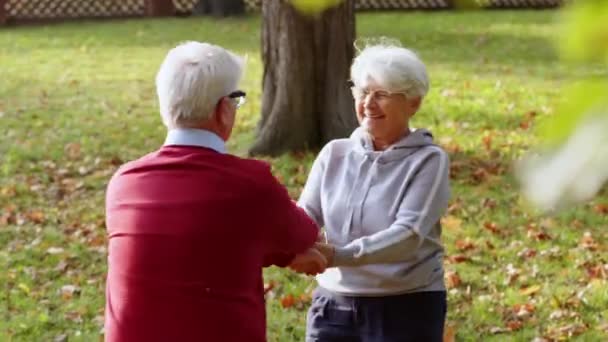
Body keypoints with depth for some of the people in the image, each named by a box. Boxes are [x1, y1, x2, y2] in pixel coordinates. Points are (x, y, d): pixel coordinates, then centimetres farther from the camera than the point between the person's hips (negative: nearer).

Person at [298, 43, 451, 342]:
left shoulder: (428, 160, -8)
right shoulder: (334, 154, 5)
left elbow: (409, 234, -21)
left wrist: (339, 256, -34)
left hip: (406, 311, -4)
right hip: (334, 307, 4)